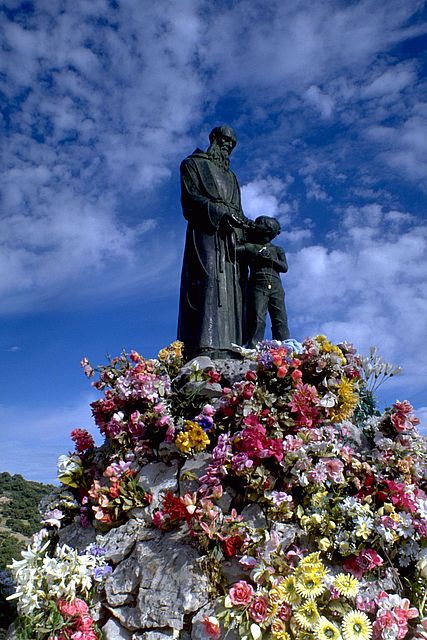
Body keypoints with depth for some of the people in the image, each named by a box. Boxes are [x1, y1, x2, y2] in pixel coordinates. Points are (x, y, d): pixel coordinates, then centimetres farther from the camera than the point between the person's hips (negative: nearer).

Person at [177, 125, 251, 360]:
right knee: (209, 281, -25)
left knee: (230, 287, -8)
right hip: (206, 231, -6)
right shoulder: (193, 163, 15)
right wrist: (220, 213, -15)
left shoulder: (230, 175, 34)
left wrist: (244, 223, 5)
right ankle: (204, 346, -36)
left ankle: (229, 348, -15)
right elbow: (190, 197, -2)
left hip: (231, 236, 7)